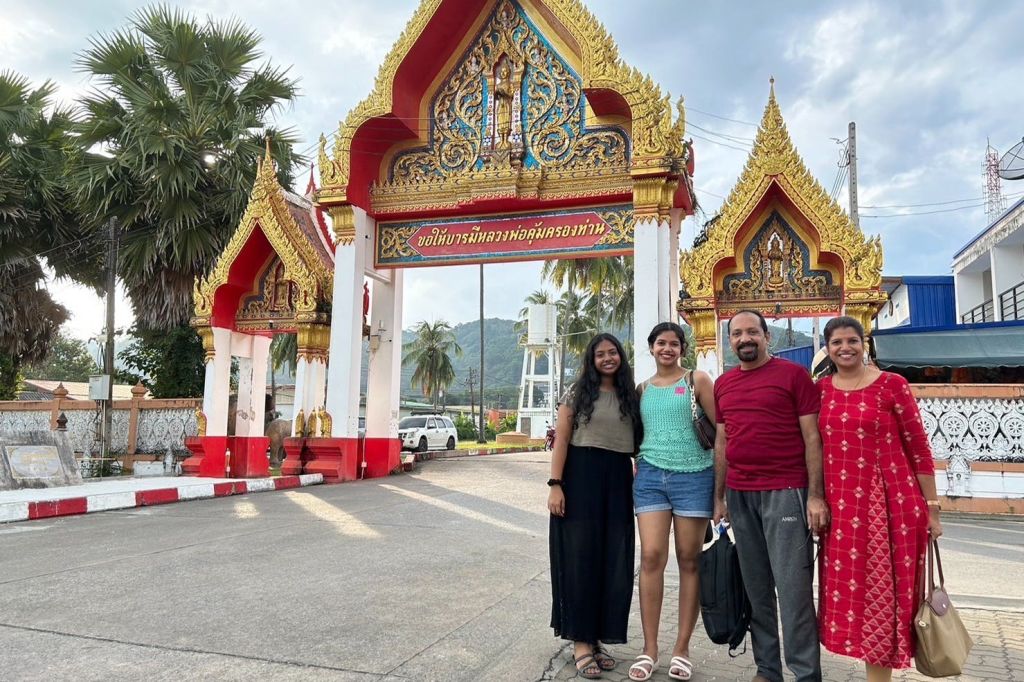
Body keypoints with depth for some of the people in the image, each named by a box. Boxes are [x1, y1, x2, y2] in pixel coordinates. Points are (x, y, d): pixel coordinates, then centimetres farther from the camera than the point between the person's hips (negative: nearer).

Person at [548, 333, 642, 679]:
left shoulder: (630, 396, 11)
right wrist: (555, 485, -12)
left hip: (618, 481, 4)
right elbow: (561, 440, -4)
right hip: (581, 478, -4)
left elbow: (637, 441, 14)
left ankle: (597, 637, 21)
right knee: (581, 558, 1)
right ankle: (581, 642, 9)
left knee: (614, 562, 7)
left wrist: (639, 480, 5)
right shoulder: (578, 392, 1)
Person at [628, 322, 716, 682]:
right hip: (650, 476, 2)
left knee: (689, 561, 4)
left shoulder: (697, 380, 3)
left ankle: (682, 648, 15)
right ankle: (649, 649, 6)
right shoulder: (642, 389, 13)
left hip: (694, 476, -2)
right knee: (651, 557, -5)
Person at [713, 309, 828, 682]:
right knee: (756, 587, 10)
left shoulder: (794, 374, -1)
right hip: (739, 495, 5)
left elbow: (811, 438, -4)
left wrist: (816, 495, -10)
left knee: (792, 585, -3)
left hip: (786, 492, -5)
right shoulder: (723, 384, 13)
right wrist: (719, 497, 14)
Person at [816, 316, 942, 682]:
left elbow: (918, 447, -3)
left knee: (881, 591, 2)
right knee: (849, 590, 9)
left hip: (889, 503, -4)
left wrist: (931, 507, -2)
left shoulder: (891, 384, -4)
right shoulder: (820, 389, 7)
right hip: (840, 506, 4)